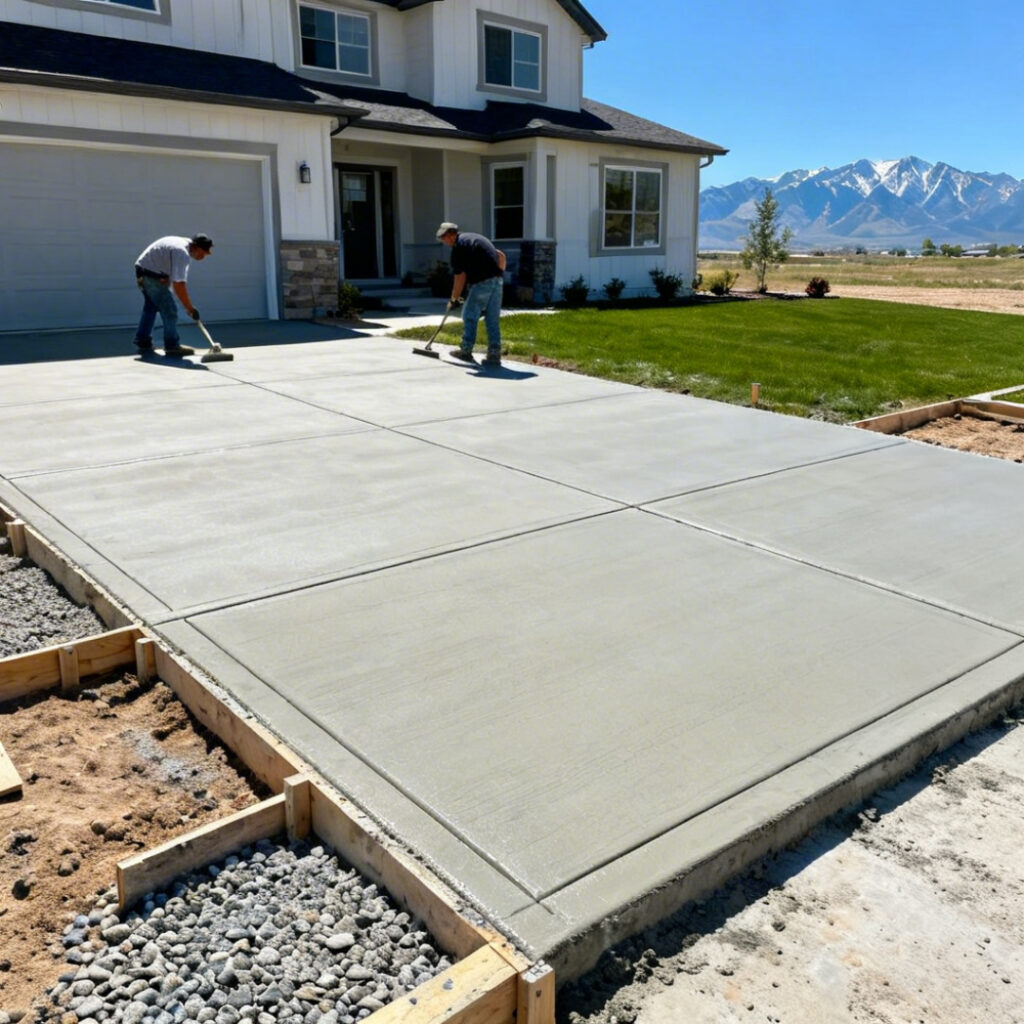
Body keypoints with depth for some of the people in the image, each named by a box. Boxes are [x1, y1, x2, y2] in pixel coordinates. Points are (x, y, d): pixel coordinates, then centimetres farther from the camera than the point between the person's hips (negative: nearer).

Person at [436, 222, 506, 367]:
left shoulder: (458, 246, -4)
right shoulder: (476, 238, 21)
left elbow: (460, 277, -6)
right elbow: (501, 255, 21)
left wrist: (454, 299, 2)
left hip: (482, 283, -8)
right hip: (497, 281, 8)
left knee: (470, 316, 7)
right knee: (493, 319, 8)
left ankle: (466, 351, 14)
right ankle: (494, 355, 7)